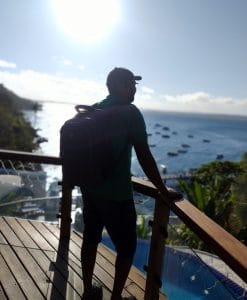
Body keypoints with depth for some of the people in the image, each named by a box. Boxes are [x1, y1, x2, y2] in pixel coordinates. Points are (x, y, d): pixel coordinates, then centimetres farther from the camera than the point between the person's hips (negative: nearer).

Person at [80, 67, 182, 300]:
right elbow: (145, 158, -18)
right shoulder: (130, 113, -14)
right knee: (126, 247, 11)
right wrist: (164, 191, -8)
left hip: (89, 187, 8)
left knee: (90, 238, 19)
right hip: (116, 193, -7)